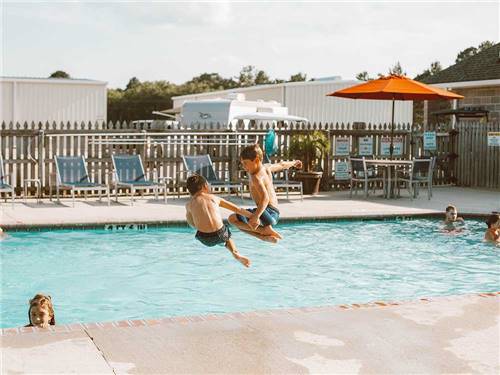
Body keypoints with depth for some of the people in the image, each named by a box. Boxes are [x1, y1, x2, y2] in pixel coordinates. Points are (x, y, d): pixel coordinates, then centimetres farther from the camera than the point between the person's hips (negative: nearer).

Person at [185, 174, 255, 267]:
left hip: (205, 239, 1)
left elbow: (191, 223, 23)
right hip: (220, 235, -1)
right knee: (227, 236, 35)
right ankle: (235, 252, 11)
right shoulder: (214, 198, 10)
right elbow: (237, 209, 14)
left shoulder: (189, 204, 8)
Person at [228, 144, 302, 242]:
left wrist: (255, 217, -39)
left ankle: (266, 230, -19)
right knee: (240, 223, 27)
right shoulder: (267, 168, 12)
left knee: (233, 219, -19)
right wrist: (294, 163, 55)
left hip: (268, 212, -10)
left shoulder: (256, 177, -15)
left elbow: (265, 198, -29)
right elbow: (281, 165, 33)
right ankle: (265, 236, 6)